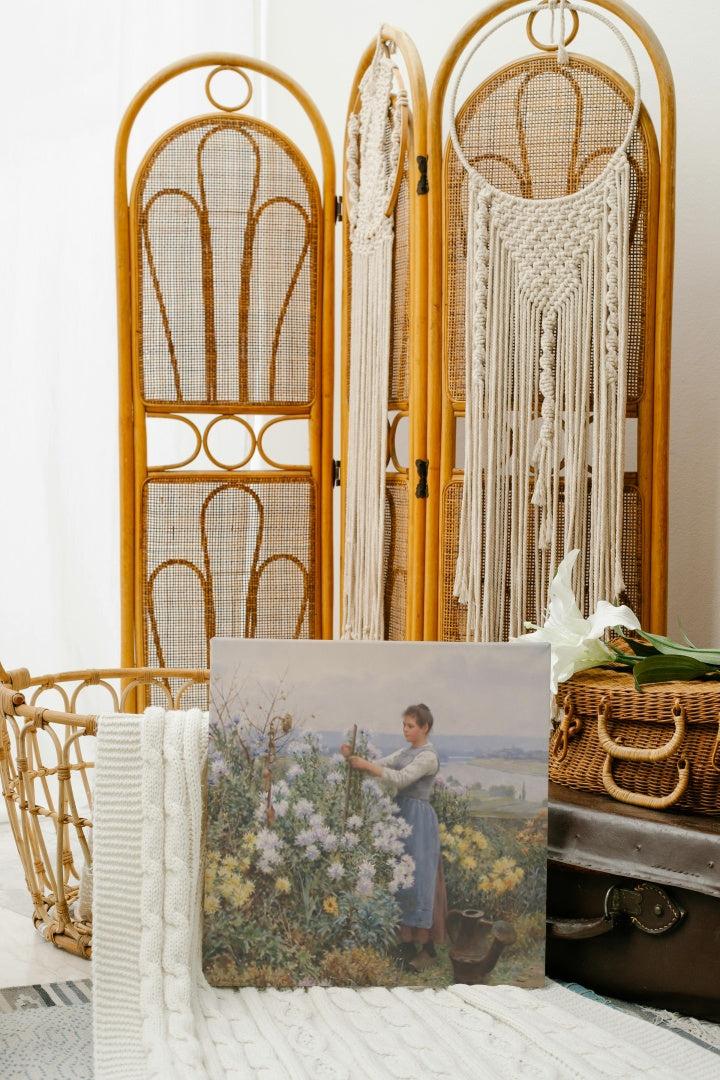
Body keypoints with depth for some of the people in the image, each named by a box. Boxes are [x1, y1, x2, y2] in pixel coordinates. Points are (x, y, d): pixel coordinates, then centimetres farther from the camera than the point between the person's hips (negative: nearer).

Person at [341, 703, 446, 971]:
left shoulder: (428, 756, -12)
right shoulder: (407, 751, 14)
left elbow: (401, 779, -23)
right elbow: (380, 764, 8)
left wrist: (366, 765, -27)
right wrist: (355, 758, -9)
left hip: (417, 819, -9)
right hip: (402, 816, 9)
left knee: (416, 877, -5)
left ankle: (427, 946, 4)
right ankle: (407, 942, 14)